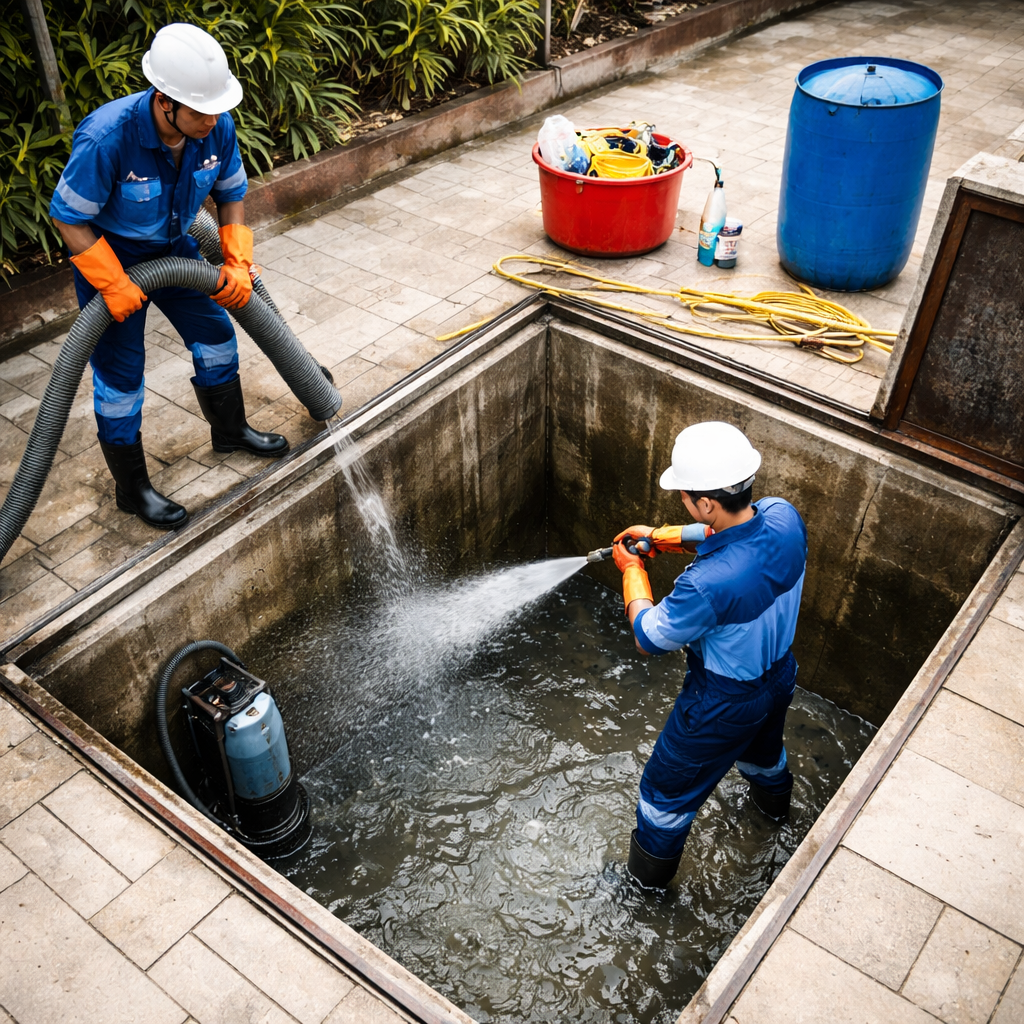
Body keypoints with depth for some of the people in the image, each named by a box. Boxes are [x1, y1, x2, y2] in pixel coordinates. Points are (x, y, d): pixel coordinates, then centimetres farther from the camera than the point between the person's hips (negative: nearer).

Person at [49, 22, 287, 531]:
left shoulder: (217, 127, -19)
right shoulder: (106, 138, -35)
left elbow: (231, 194, -2)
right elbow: (69, 219, -23)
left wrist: (238, 262, -11)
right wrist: (114, 286, -24)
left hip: (174, 248, 6)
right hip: (108, 256, -5)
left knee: (214, 335, 16)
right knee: (120, 376, 0)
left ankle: (230, 429, 41)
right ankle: (132, 489, 16)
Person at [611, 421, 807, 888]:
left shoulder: (706, 585, -43)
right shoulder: (783, 516, -22)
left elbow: (649, 636, -22)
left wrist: (632, 570, -7)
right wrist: (661, 536, 2)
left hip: (724, 701, -7)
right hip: (780, 672, 7)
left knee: (668, 788, 21)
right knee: (763, 747, 40)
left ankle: (648, 875, 47)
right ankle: (774, 801, 73)